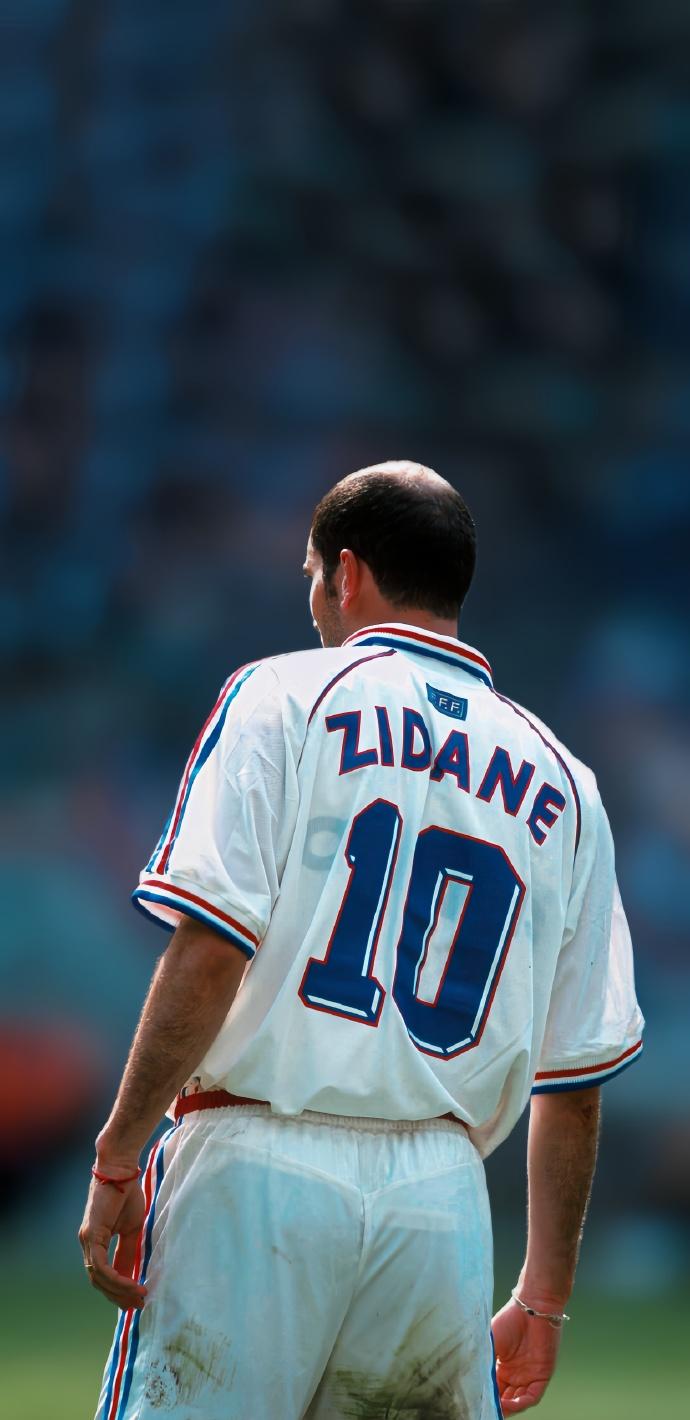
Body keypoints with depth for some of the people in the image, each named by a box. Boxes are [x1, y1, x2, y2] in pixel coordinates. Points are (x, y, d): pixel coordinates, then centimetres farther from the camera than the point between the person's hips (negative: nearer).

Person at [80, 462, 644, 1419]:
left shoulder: (285, 697, 3)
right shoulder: (561, 785, 16)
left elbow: (209, 950, -10)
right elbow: (576, 1081, 14)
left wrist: (116, 1162, -7)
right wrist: (544, 1299, 20)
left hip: (261, 1170, -4)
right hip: (444, 1197, 4)